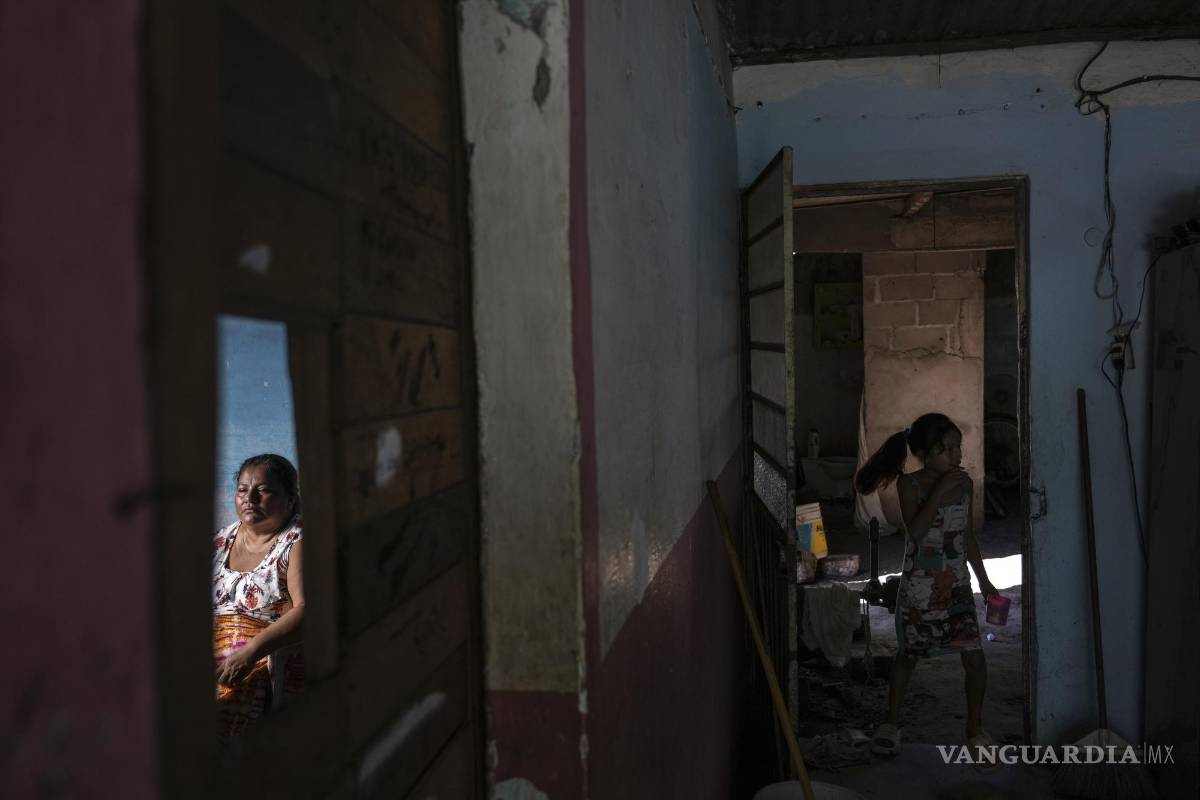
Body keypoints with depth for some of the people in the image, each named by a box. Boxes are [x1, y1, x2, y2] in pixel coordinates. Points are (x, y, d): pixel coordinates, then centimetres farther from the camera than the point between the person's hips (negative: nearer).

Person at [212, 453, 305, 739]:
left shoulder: (298, 543, 0)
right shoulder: (221, 540, 20)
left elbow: (307, 611, -13)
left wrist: (252, 650, -24)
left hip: (268, 657, -5)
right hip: (208, 656, 6)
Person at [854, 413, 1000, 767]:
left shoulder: (964, 483, 1)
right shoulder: (909, 484, -11)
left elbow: (968, 537, 10)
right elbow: (916, 531, -24)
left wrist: (985, 581, 11)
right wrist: (940, 491, -26)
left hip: (957, 585, 3)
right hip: (918, 586, -3)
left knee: (975, 658, -5)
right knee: (908, 654, 12)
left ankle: (975, 728, 16)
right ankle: (891, 722, 30)